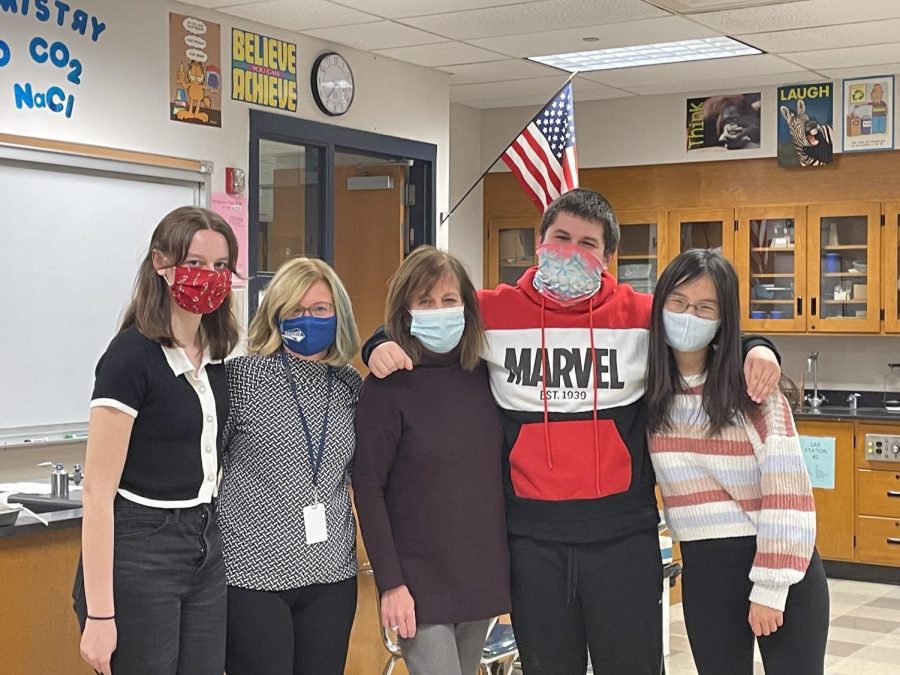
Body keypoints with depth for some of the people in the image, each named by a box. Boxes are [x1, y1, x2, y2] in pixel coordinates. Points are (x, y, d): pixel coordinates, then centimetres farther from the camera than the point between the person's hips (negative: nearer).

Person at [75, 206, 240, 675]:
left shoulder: (218, 353, 6)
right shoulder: (131, 356, -15)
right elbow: (97, 492, -17)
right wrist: (99, 615, -20)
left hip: (206, 548, 7)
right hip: (137, 553, -7)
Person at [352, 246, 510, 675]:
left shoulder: (483, 376, 6)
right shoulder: (387, 386, -8)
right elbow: (368, 490, -10)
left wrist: (509, 567, 11)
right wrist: (390, 583, -14)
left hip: (483, 575, 5)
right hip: (420, 582, -5)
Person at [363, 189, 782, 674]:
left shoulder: (643, 316, 0)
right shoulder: (492, 313, 0)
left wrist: (755, 348, -8)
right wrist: (381, 346, -7)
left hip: (623, 533, 0)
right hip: (532, 537, 0)